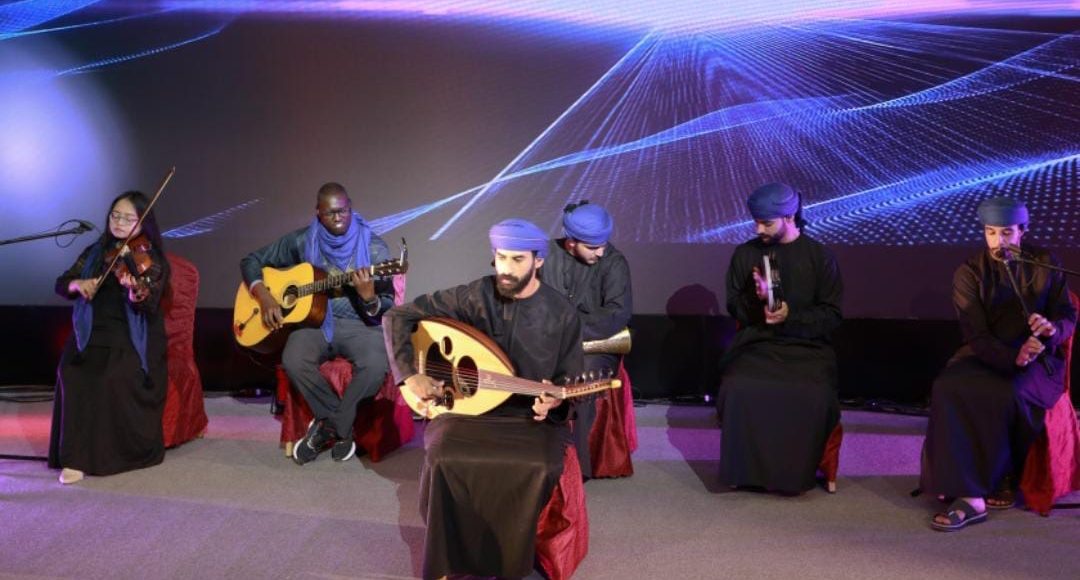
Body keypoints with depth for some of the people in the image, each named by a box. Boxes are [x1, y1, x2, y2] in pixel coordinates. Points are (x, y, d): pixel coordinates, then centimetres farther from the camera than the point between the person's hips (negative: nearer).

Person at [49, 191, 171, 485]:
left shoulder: (152, 260, -2)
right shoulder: (95, 252, 12)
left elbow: (145, 303, -17)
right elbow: (61, 285, 9)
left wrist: (134, 289, -40)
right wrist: (79, 284, -14)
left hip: (131, 339, -3)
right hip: (92, 333, 4)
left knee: (114, 377, -31)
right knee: (71, 372, -26)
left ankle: (129, 447, -12)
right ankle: (76, 455, -18)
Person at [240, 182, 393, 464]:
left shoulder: (374, 247, -4)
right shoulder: (302, 240, 3)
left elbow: (387, 309, -4)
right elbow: (251, 261, 12)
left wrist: (369, 297, -28)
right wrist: (265, 298, -6)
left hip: (359, 324, -1)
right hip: (312, 320, 2)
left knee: (375, 366, -33)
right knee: (293, 361, -31)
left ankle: (330, 426, -7)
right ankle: (342, 426, -9)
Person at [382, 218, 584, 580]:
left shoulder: (562, 315, -5)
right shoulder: (473, 296, -6)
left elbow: (572, 380, 5)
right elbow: (397, 317, -1)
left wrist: (553, 402, -18)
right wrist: (410, 375, -12)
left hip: (531, 416, 0)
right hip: (468, 407, 1)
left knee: (538, 469, -30)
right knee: (445, 460, -28)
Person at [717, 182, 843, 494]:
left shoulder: (820, 256, 5)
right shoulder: (745, 253, 10)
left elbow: (831, 316, 2)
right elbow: (734, 307, 12)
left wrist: (792, 316, -14)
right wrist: (755, 298, -11)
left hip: (806, 345, -1)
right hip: (756, 343, 1)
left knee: (813, 395, -31)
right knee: (739, 389, -30)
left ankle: (797, 473, -10)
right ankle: (747, 469, -13)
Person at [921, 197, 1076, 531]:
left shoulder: (1045, 264, 4)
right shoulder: (969, 273, 0)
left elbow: (1068, 318, 5)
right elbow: (977, 335, -9)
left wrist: (1052, 328, -21)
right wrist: (1012, 357, -28)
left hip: (1037, 359, -1)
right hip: (986, 357, 1)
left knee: (1008, 393, -35)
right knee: (947, 388, -31)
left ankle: (1004, 477, -9)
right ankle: (970, 497, -33)